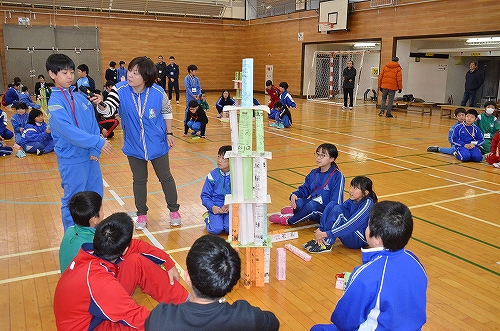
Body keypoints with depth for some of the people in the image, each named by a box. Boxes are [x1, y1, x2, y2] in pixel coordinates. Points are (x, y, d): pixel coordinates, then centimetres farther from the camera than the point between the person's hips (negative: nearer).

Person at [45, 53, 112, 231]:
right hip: (72, 160, -6)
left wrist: (95, 150, -7)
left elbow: (93, 124, 4)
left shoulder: (80, 97, 7)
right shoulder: (55, 102, -12)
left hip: (91, 156, 7)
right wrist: (97, 142, -26)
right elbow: (68, 130, -24)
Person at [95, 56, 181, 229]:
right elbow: (109, 110, -25)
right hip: (134, 146, 1)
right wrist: (101, 104, -47)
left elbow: (167, 111, -1)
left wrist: (169, 133, 2)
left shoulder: (158, 93, -18)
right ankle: (142, 214, 32)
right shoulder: (120, 90, -18)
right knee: (139, 180, 15)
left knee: (165, 177, 12)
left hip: (157, 144, -1)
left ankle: (174, 210, 31)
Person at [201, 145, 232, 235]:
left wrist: (230, 205, -18)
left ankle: (226, 219, 10)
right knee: (216, 229, -21)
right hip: (215, 208, 0)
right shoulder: (212, 175, -4)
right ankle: (208, 217, 13)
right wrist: (212, 207, -16)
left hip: (231, 208, 0)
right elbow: (205, 195, 1)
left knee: (230, 229, -24)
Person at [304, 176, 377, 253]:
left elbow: (351, 225, -28)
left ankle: (327, 244, -18)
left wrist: (325, 234, -31)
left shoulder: (367, 204, -21)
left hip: (360, 240, -8)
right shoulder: (352, 201, 2)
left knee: (337, 210, -26)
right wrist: (320, 230, -18)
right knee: (331, 205, -8)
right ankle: (320, 239, -12)